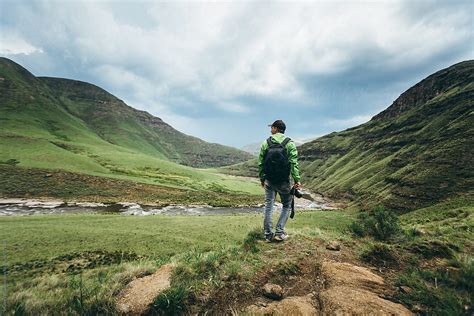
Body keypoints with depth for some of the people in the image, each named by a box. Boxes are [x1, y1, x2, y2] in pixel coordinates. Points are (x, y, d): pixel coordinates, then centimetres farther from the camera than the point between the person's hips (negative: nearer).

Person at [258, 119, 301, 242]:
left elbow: (260, 163, 2)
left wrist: (262, 178, 13)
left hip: (269, 181, 2)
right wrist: (297, 180, -8)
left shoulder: (265, 143, 0)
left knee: (268, 206, 12)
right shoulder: (289, 143, -7)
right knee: (286, 206, 16)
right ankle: (279, 232, 12)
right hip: (283, 181, -2)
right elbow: (294, 163, -13)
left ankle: (268, 235, 17)